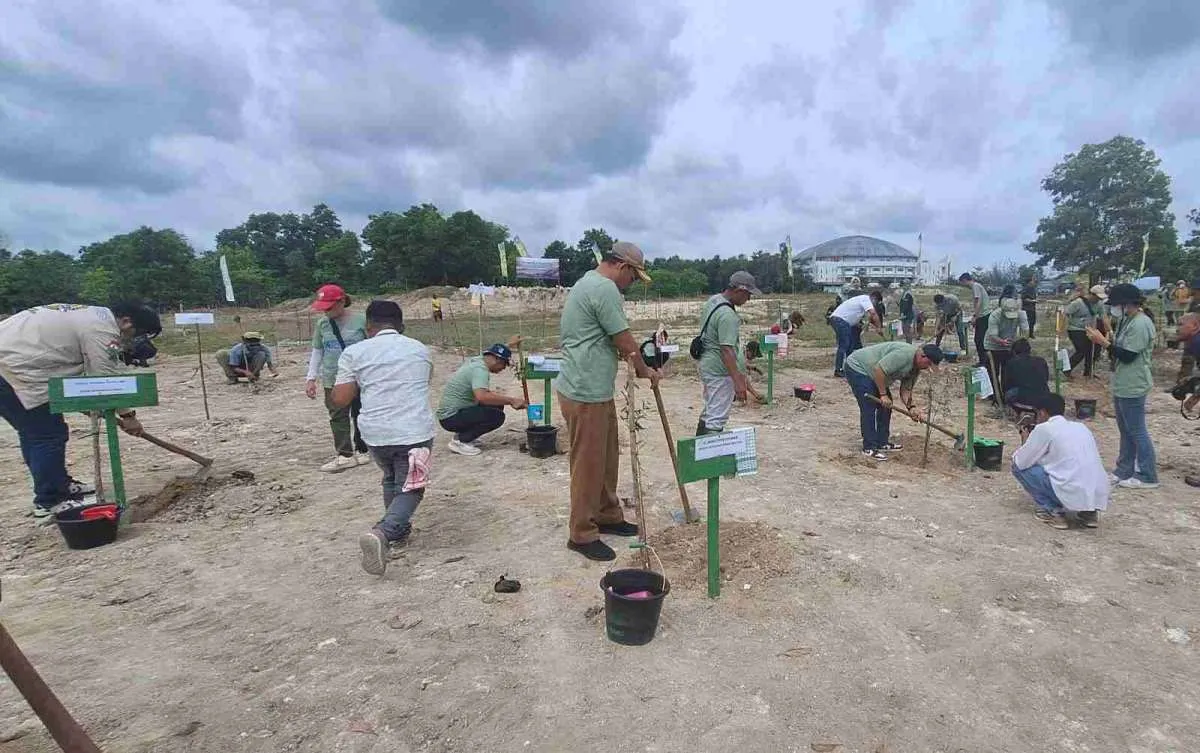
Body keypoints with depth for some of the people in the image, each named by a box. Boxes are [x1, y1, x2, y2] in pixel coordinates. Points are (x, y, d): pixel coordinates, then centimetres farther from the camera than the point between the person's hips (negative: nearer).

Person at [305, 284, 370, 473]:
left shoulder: (360, 321, -7)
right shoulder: (322, 324, 4)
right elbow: (317, 351, 11)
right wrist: (311, 378, 7)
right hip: (333, 380, 3)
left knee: (361, 415, 8)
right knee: (338, 417, -1)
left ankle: (360, 450, 22)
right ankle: (344, 455, 4)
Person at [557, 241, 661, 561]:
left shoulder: (588, 283, 18)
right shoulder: (605, 288, -17)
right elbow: (625, 342, -13)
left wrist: (633, 360, 14)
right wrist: (645, 370, 3)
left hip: (596, 390, 11)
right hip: (586, 393, -11)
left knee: (607, 457, 19)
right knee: (588, 464, 0)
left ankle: (607, 516, 34)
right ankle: (582, 534, 14)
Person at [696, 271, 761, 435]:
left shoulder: (713, 300, 7)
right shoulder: (727, 315, -23)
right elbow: (726, 351, -27)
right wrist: (738, 381, -27)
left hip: (706, 365, 10)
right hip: (720, 372, -10)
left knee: (709, 412, 21)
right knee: (717, 418, -4)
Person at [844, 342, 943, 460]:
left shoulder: (916, 368, 3)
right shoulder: (904, 354, -29)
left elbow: (905, 389, 4)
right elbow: (879, 370, -32)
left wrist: (911, 407, -12)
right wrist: (883, 394, -24)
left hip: (871, 374, 11)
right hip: (857, 367, -11)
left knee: (886, 405, 11)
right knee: (869, 408, -14)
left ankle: (882, 443, 20)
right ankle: (869, 449, -9)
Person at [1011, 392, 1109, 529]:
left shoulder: (1043, 429, -3)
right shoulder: (1081, 427, 17)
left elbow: (1020, 462, 0)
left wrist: (1025, 441, 19)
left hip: (1073, 494, -7)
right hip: (1100, 496, 7)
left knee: (1019, 467, 7)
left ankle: (1052, 511, 3)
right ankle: (1088, 512, 17)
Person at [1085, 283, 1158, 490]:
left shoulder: (1140, 324, -20)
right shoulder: (1127, 321, 11)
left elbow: (1127, 356, -22)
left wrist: (1104, 342, -19)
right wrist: (1108, 340, -1)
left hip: (1132, 388, -10)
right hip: (1122, 386, 10)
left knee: (1137, 432, 0)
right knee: (1126, 432, 17)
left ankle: (1147, 476, 10)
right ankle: (1124, 471, 26)